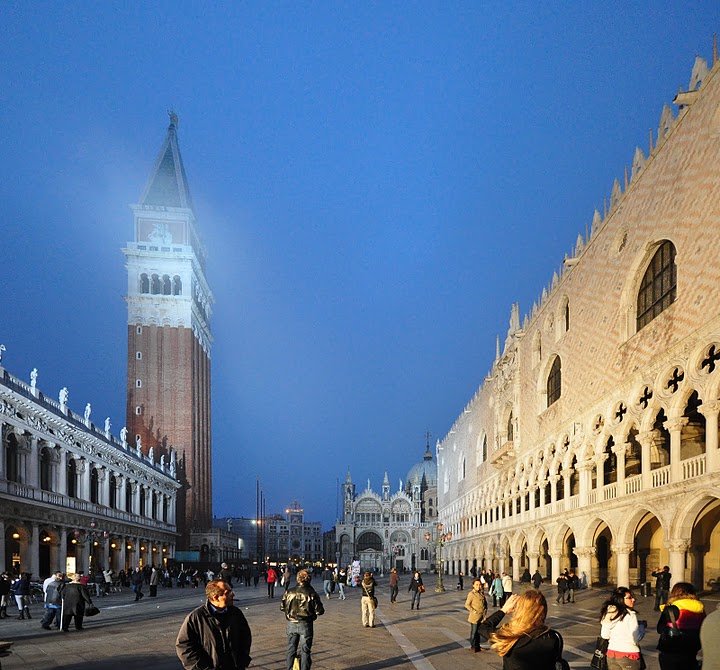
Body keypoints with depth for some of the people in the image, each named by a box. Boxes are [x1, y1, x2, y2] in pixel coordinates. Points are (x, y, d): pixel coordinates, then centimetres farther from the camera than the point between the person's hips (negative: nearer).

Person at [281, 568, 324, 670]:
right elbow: (319, 611, -11)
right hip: (305, 624, -3)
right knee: (305, 650, 7)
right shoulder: (311, 594, -12)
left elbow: (282, 607, 4)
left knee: (291, 650, 16)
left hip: (291, 624, 3)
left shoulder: (289, 592, -4)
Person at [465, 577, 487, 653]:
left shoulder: (481, 593, 7)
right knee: (474, 632, 3)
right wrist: (473, 611, -15)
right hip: (474, 617, -6)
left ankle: (477, 645, 26)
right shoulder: (471, 594, -12)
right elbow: (467, 605, -12)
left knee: (479, 632, 15)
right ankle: (473, 647, 12)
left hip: (481, 617, 6)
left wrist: (485, 610, 6)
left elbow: (485, 603, 20)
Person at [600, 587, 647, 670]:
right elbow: (635, 638, -14)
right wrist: (642, 626, 2)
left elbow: (604, 635, 9)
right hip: (628, 654, -6)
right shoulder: (630, 615, -15)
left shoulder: (607, 614, 2)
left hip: (611, 654, 6)